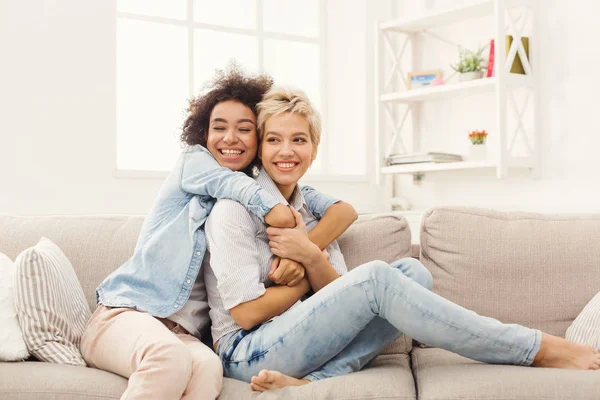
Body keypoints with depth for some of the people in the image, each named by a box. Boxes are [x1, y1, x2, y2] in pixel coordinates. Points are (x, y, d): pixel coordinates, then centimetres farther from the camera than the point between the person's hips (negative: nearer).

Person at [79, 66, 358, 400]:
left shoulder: (268, 191, 13)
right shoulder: (194, 161, 1)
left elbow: (345, 211, 3)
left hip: (185, 333, 3)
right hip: (124, 314, -3)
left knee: (208, 367, -35)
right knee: (172, 358, -38)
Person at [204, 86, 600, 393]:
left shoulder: (311, 211, 13)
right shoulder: (235, 207, -8)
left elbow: (343, 300, 4)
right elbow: (246, 312, -15)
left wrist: (312, 258, -15)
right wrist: (312, 276, -3)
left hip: (292, 340, 7)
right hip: (248, 353, -7)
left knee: (412, 271, -12)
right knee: (376, 276, -26)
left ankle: (311, 381, -29)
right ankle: (538, 349, -18)